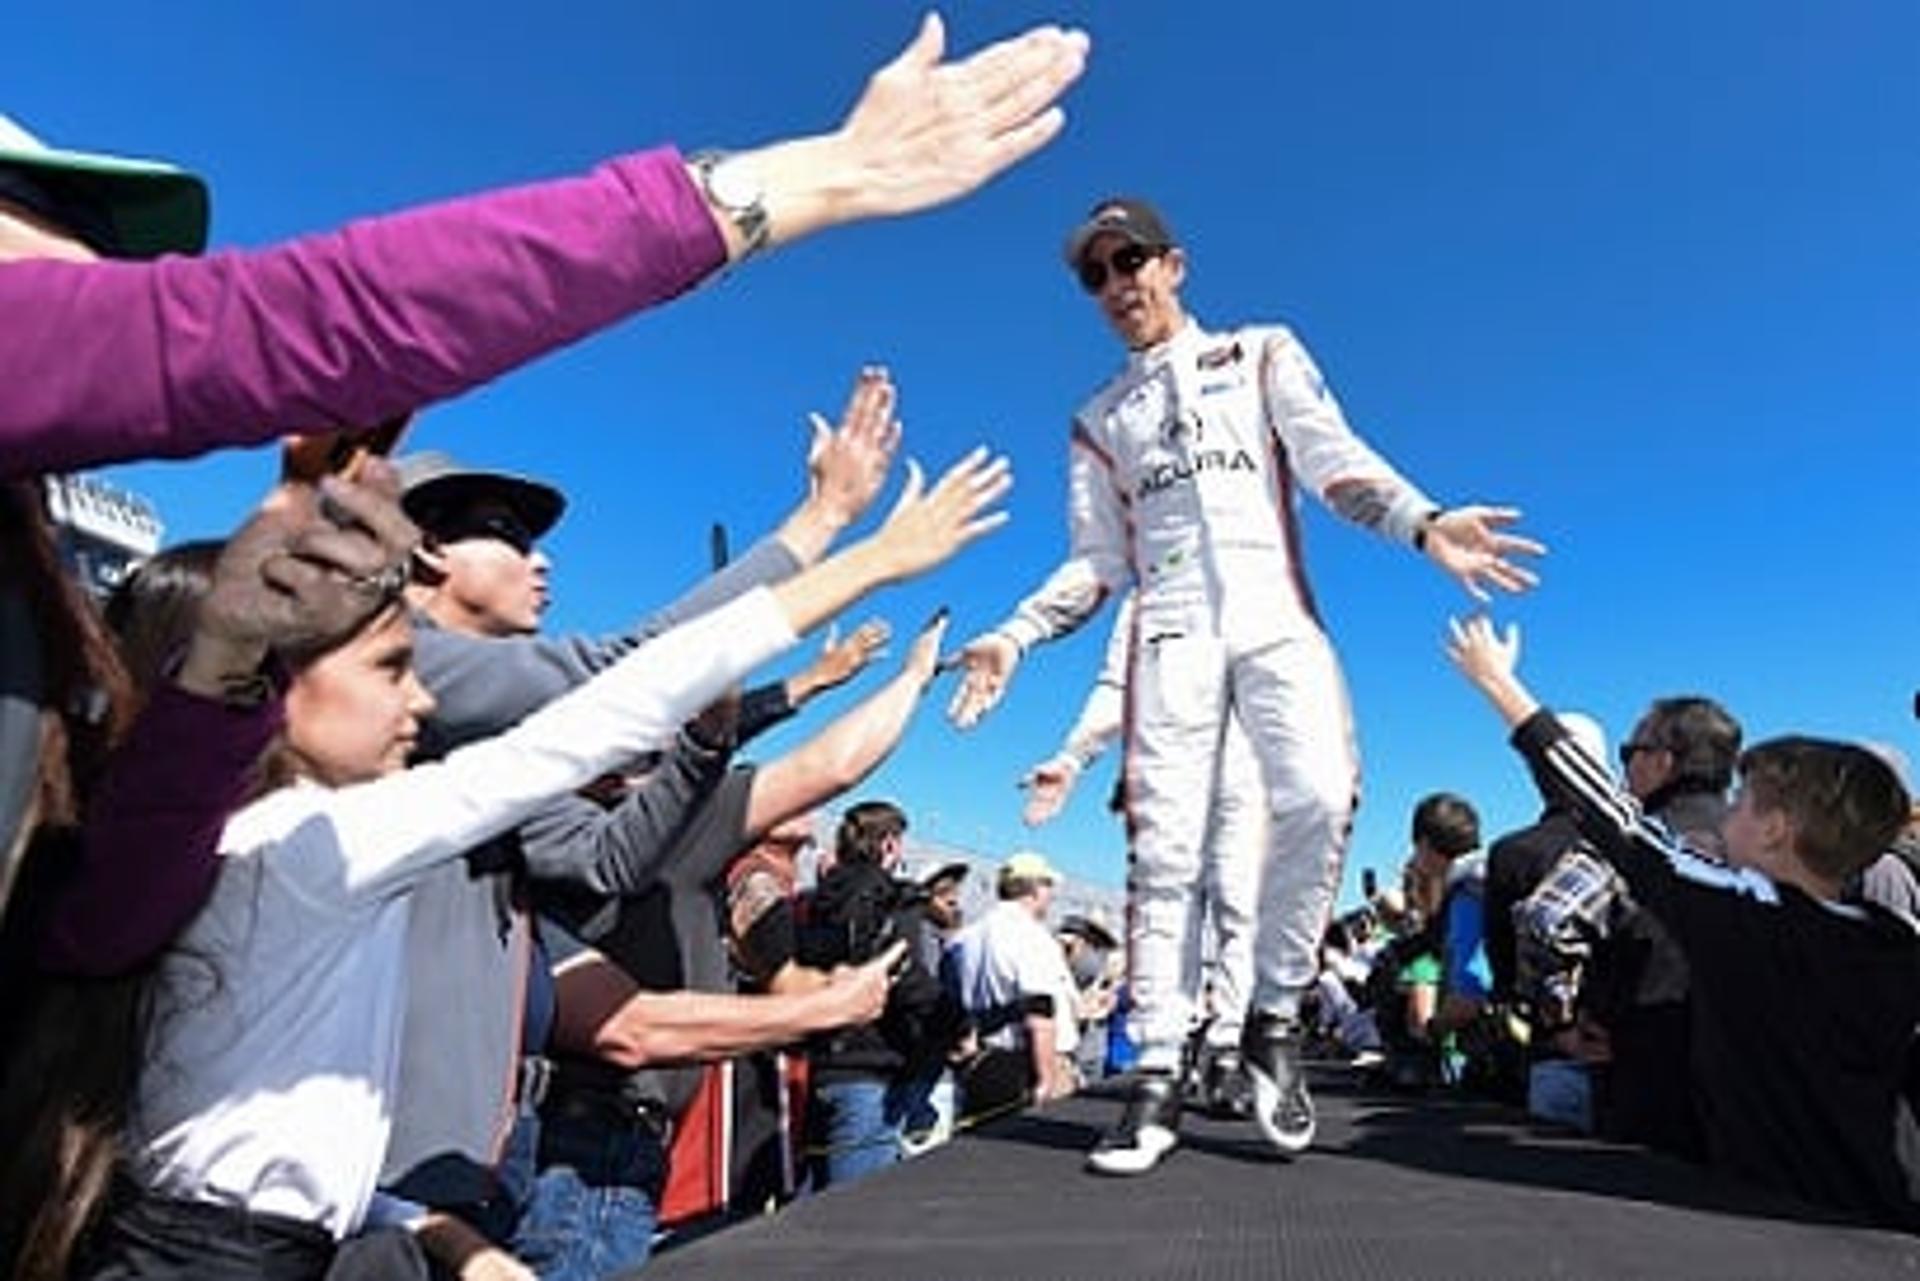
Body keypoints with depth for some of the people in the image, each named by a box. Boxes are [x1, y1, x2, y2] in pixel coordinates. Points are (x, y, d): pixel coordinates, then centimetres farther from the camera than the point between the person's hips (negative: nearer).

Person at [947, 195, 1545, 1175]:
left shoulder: (1262, 354, 19)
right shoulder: (1098, 421, 24)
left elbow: (1334, 459, 4)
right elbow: (1096, 563, 18)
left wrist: (1424, 523, -15)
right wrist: (1012, 639, 3)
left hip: (1276, 614, -1)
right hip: (1171, 630, 2)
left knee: (1319, 797, -24)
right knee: (1163, 846, -9)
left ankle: (1274, 1019, -7)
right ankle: (1158, 1076, -5)